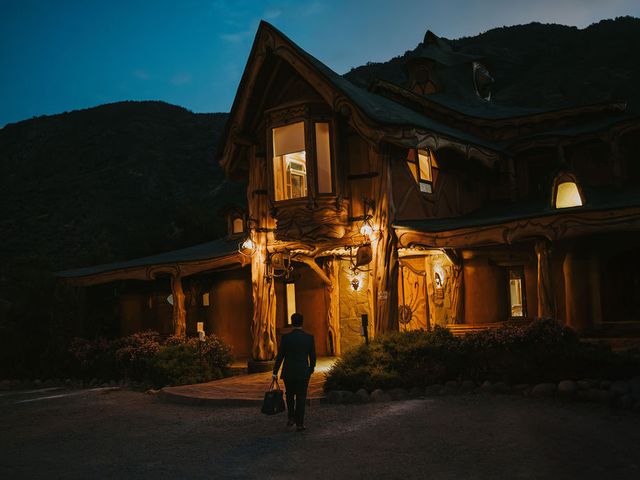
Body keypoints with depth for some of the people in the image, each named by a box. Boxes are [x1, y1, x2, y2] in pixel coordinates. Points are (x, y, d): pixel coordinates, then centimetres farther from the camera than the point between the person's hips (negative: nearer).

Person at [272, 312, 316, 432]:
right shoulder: (309, 337, -4)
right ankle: (299, 424, 3)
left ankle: (291, 418, 14)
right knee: (301, 398, 5)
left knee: (290, 395, 21)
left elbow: (280, 356, -6)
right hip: (303, 372, 0)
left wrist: (275, 372, 0)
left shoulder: (286, 337, -8)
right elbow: (313, 356, 2)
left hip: (288, 372, 0)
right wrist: (311, 368, 19)